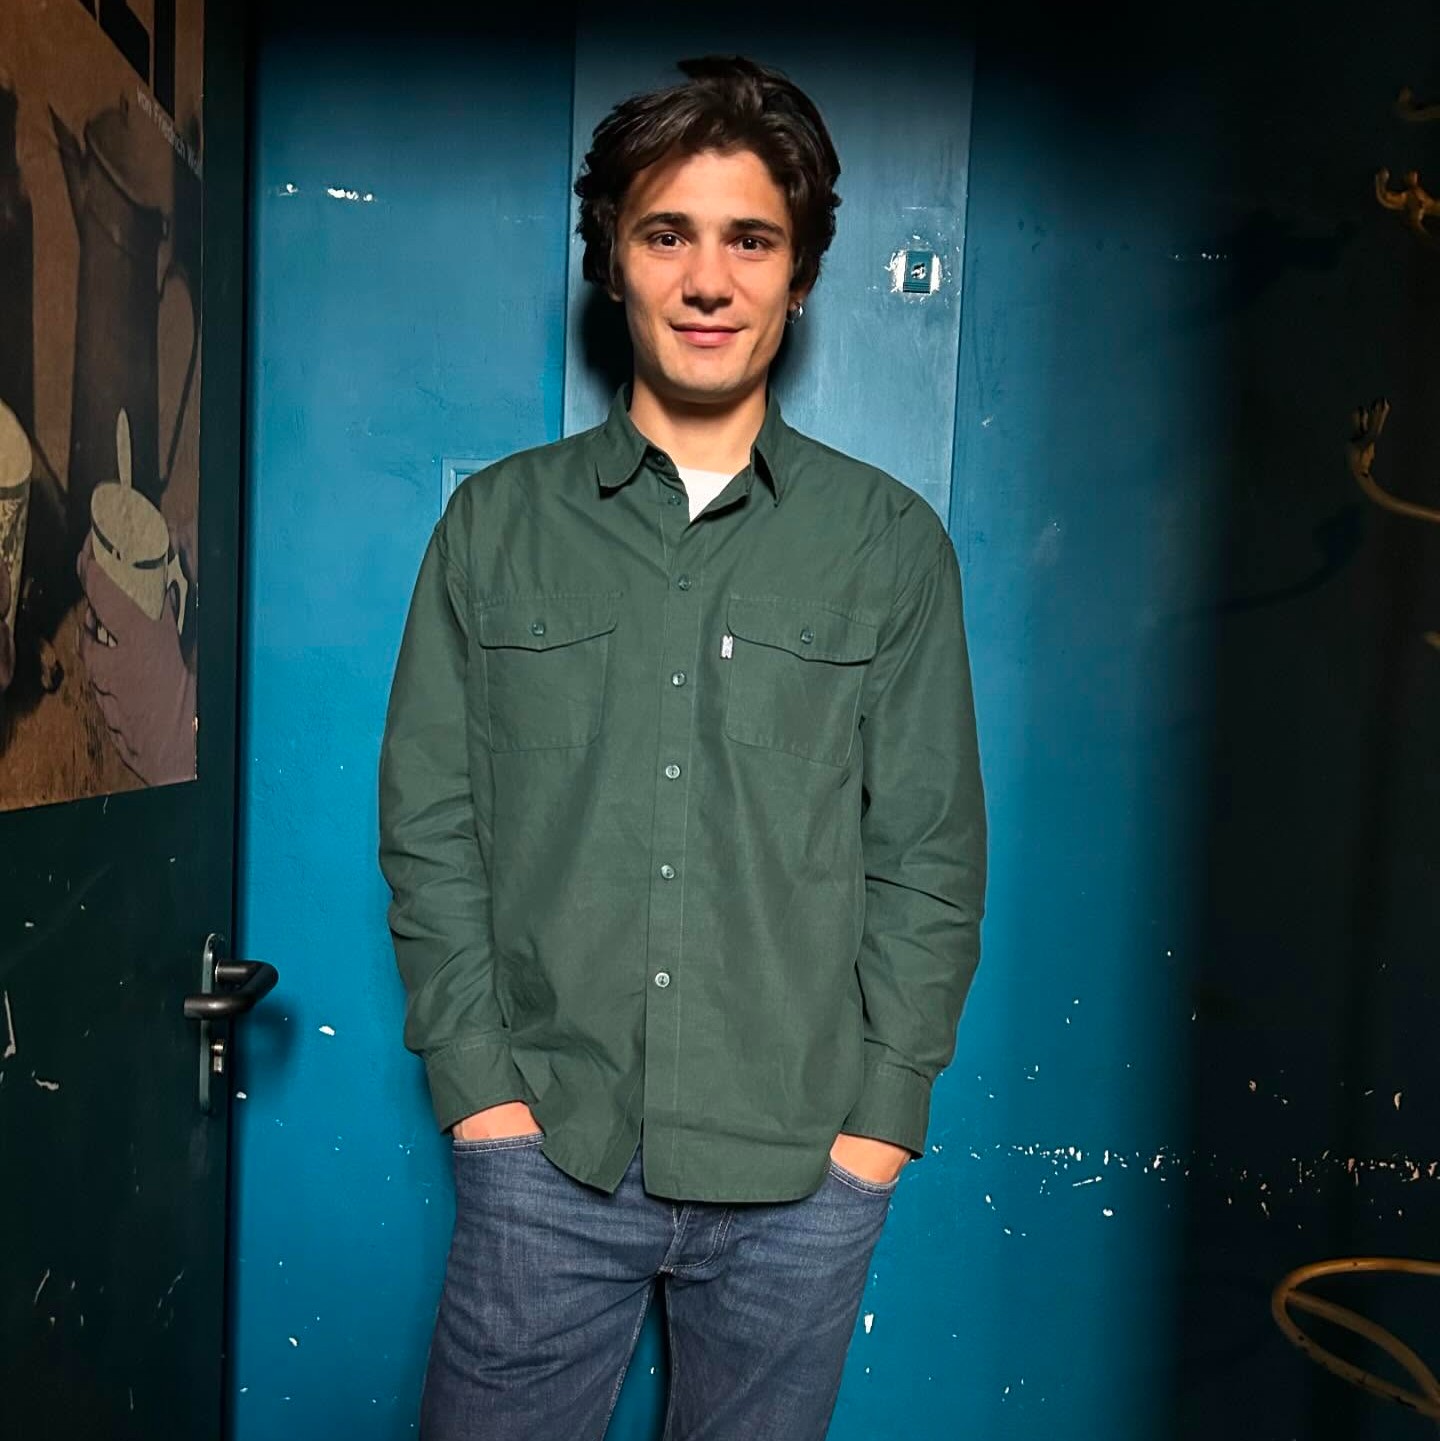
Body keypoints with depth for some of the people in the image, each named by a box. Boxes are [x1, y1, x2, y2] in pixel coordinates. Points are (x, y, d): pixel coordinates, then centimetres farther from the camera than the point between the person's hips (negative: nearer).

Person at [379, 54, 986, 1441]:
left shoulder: (892, 543, 1)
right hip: (543, 1154, 1)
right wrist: (481, 1084, -4)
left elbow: (930, 852, 1)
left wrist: (878, 1115, -4)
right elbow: (428, 820, 1)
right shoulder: (497, 522, 2)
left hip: (800, 1174, 1)